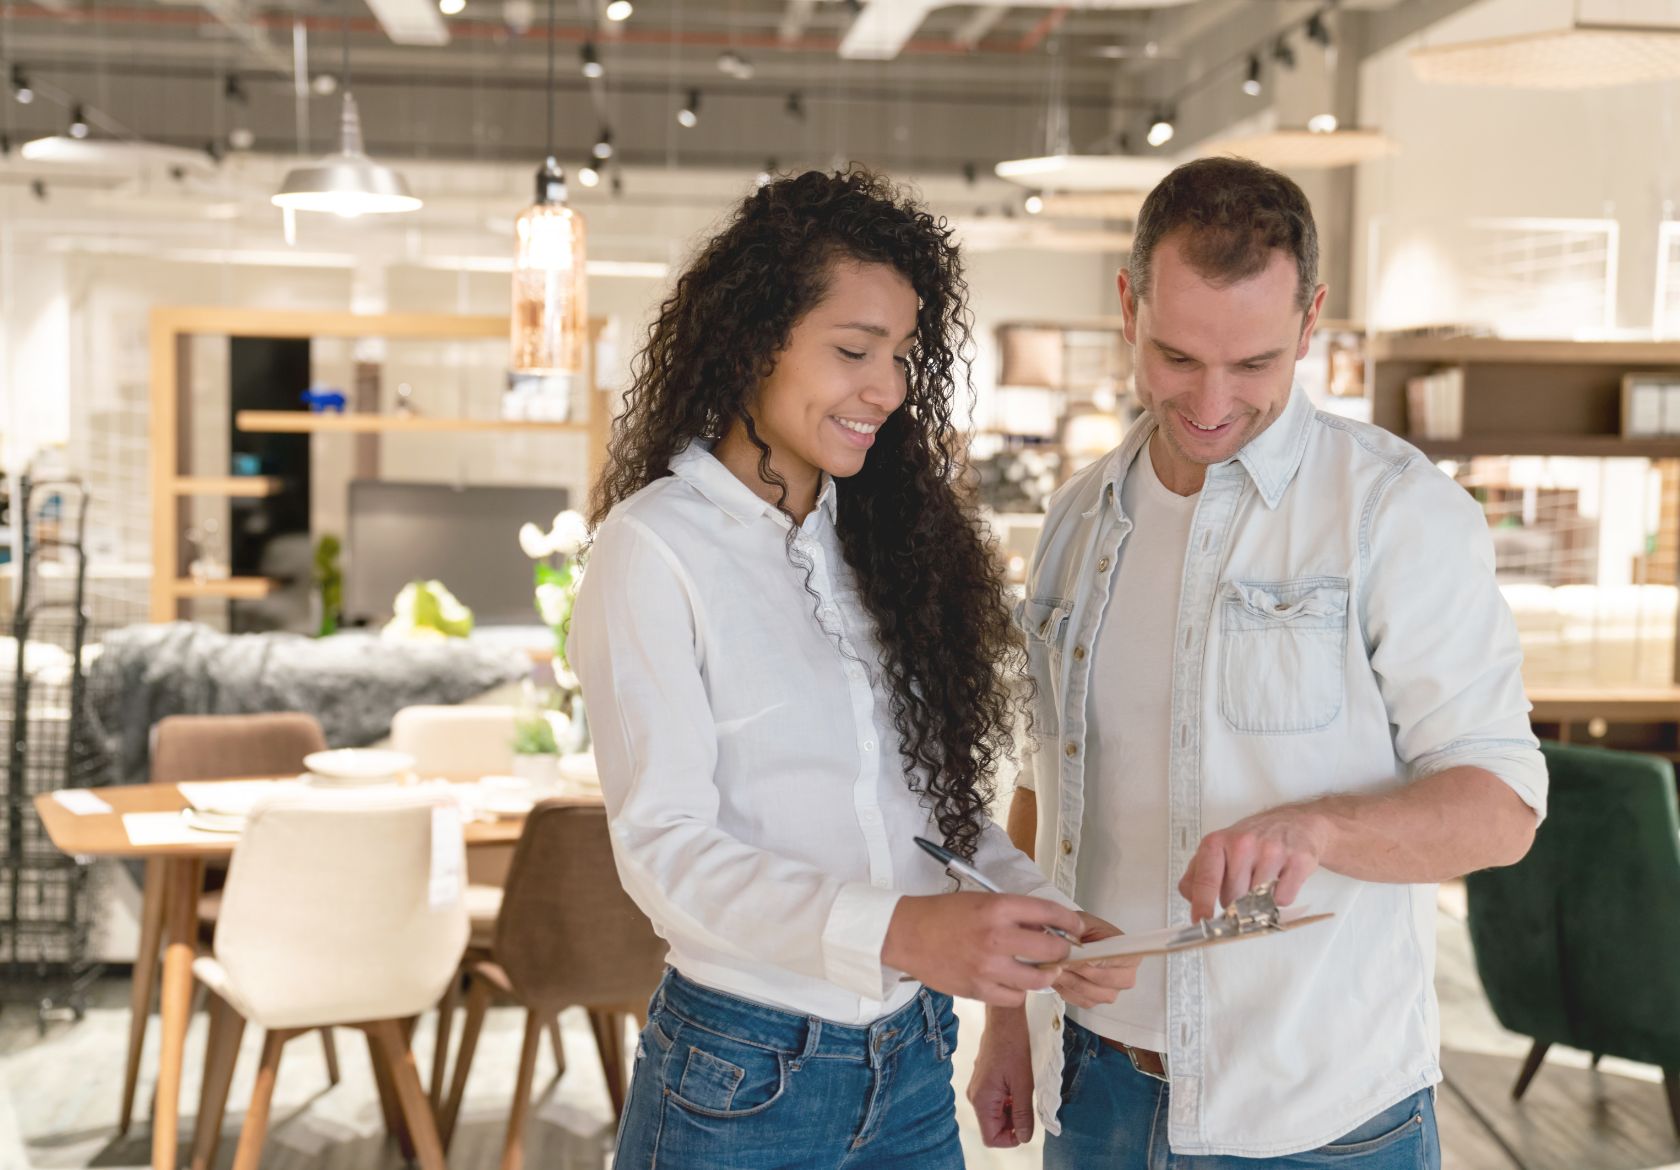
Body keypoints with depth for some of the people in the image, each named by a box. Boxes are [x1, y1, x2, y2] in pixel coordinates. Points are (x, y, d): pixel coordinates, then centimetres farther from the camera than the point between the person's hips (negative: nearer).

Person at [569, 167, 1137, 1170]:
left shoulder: (886, 534, 7)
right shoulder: (654, 549, -12)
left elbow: (937, 800, 10)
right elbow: (665, 850, -17)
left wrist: (1044, 911, -9)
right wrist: (896, 932, -30)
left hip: (915, 1060, 6)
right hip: (744, 1076, -5)